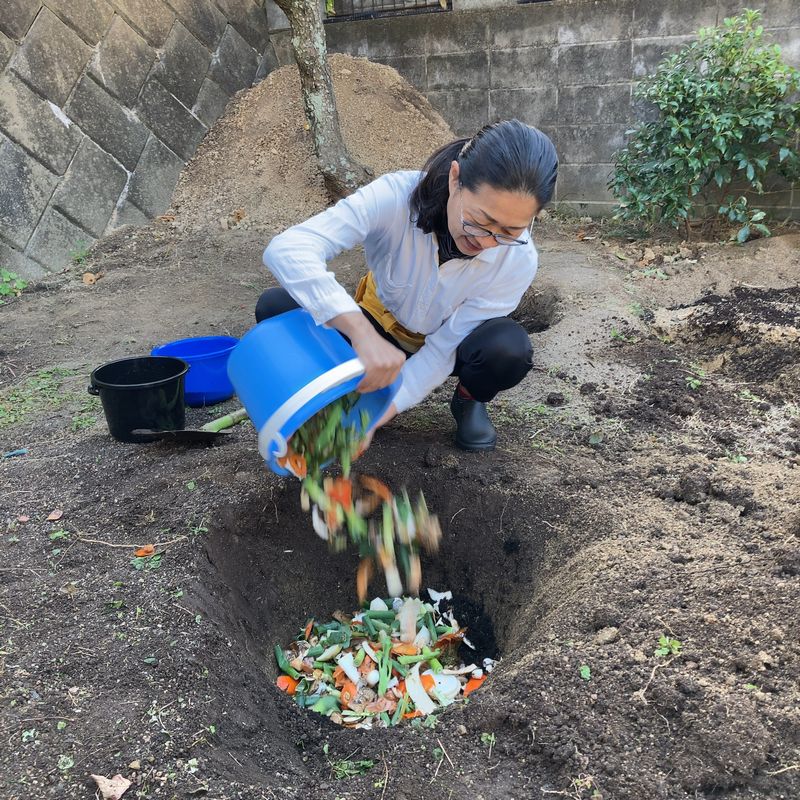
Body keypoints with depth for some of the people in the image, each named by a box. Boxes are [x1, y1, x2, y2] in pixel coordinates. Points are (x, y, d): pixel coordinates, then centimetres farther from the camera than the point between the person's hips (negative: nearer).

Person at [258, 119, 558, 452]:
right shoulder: (396, 196, -34)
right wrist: (362, 333, -57)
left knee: (509, 348, -34)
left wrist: (386, 408, -35)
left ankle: (468, 401, 2)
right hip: (378, 329, 0)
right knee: (275, 307, -25)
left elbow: (444, 349, -23)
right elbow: (287, 249, -45)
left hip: (446, 346, 0)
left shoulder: (517, 259, -29)